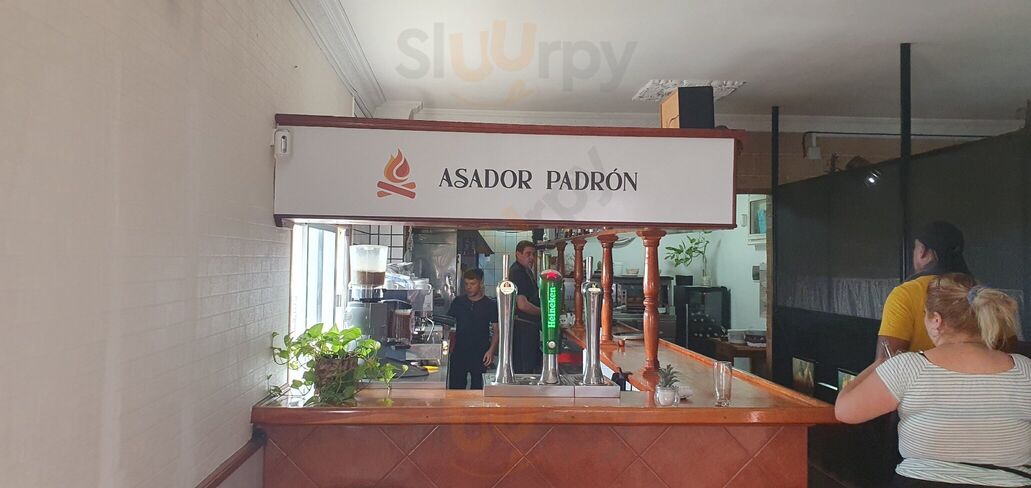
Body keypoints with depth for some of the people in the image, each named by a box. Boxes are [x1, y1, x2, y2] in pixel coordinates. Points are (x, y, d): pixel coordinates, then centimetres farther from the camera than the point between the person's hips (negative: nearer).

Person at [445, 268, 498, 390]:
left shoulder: (490, 305, 0)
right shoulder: (458, 302, 6)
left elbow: (496, 330, 0)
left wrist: (491, 350, -14)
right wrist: (449, 347, 1)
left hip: (481, 354, -2)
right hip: (459, 352, 2)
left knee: (478, 387, 6)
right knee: (455, 386, 3)